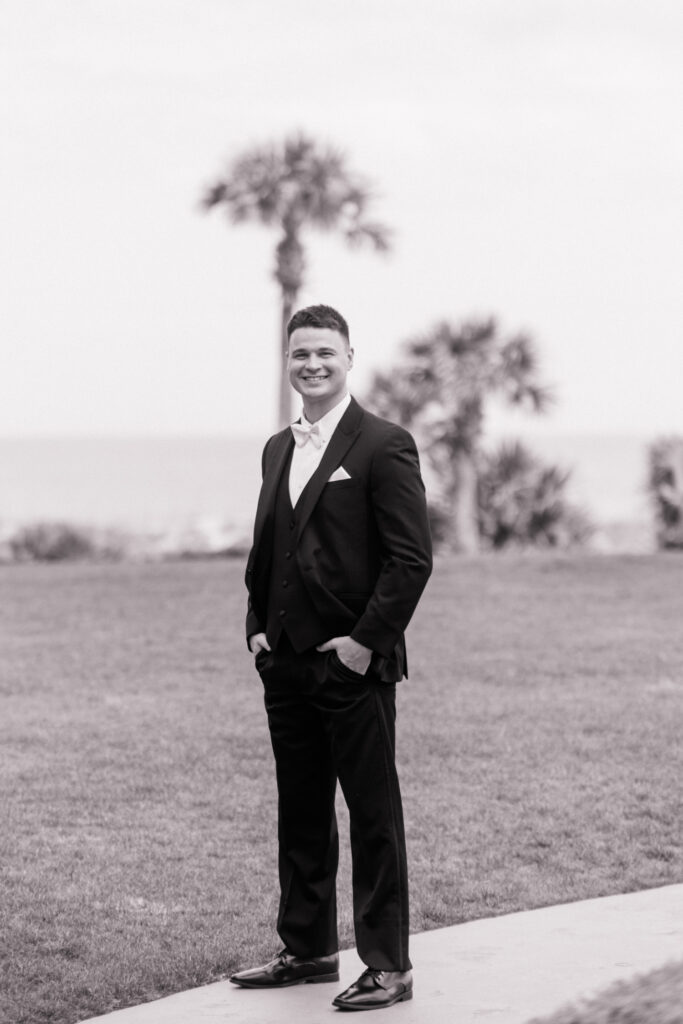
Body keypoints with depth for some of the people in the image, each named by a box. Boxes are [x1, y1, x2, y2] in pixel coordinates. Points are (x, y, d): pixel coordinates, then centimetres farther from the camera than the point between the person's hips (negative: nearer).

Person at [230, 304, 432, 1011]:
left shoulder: (384, 446, -8)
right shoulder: (278, 449, 15)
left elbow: (411, 559, -12)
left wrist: (366, 640, -15)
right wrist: (257, 628, 11)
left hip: (354, 664, -7)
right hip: (285, 663, 7)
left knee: (374, 816, -2)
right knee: (299, 813, 13)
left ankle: (388, 965, 3)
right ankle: (308, 949, 23)